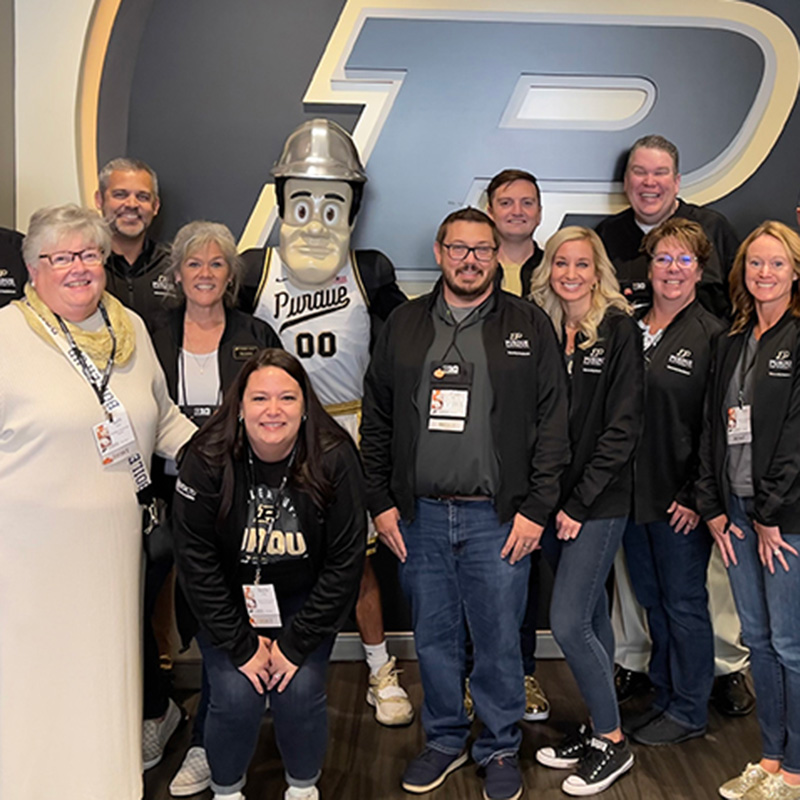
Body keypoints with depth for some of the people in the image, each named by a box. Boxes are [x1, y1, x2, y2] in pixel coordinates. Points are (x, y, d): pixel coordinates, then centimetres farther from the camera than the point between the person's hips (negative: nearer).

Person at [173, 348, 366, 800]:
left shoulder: (335, 460, -18)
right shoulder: (208, 461, -18)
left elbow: (345, 562, -13)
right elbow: (196, 561, -13)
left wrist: (296, 644, -15)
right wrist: (241, 644, -15)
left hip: (306, 601, 0)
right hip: (229, 601, 0)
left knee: (301, 691, -15)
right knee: (236, 695, -15)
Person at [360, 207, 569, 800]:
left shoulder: (529, 327, 2)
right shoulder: (404, 326, 9)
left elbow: (553, 422, -1)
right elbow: (376, 421, 10)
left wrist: (535, 509, -7)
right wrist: (380, 502, 4)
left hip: (498, 518, -2)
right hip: (418, 516, 3)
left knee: (498, 642, 6)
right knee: (433, 638, 13)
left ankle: (500, 749, 27)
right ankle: (445, 740, 33)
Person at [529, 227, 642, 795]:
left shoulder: (619, 330, -6)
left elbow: (622, 428, -11)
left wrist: (579, 503, -13)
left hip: (600, 502, -5)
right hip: (553, 498, 5)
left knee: (568, 623, -7)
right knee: (592, 616, 15)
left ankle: (613, 742, 11)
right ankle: (598, 730, 28)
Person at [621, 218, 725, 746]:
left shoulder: (712, 336, -7)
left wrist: (695, 495, -13)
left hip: (680, 499, -5)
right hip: (632, 491, 5)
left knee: (684, 603, 6)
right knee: (652, 601, 16)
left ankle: (689, 711, 22)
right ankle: (665, 696, 32)